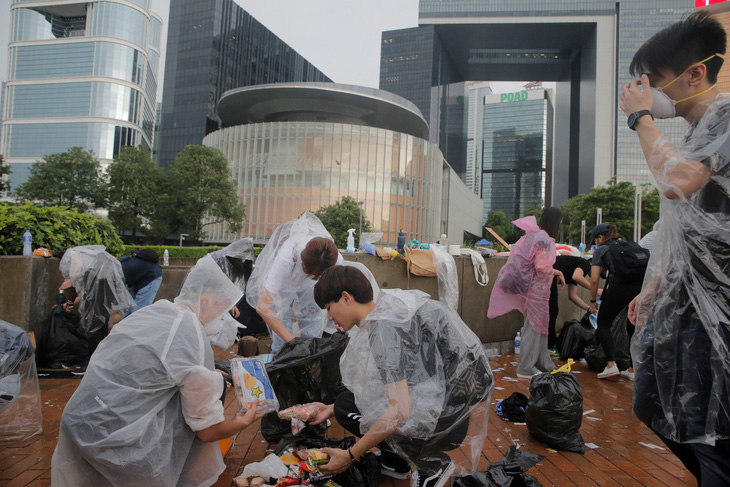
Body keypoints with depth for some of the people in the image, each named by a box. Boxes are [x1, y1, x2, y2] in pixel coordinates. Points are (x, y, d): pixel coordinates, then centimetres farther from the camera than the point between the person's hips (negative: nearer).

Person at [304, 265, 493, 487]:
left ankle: (431, 466, 2)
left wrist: (350, 455, -16)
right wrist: (332, 408, 12)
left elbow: (400, 411, -27)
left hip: (445, 421, -9)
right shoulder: (388, 308, 4)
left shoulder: (382, 327, -24)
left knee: (347, 405, -11)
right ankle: (393, 461, 22)